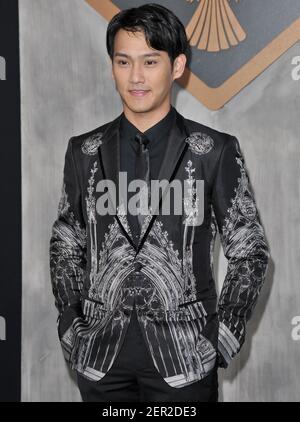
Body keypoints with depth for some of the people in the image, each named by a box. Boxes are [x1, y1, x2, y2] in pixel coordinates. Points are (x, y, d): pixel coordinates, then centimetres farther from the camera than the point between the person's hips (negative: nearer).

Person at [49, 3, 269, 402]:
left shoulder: (216, 151, -3)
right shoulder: (84, 151, 5)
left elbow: (249, 250, 1)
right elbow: (65, 244, 12)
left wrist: (222, 335, -7)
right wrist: (70, 323, 1)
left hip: (184, 352, -2)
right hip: (101, 352, 2)